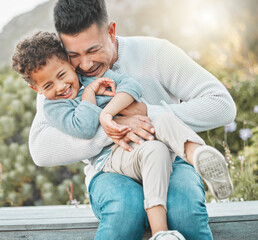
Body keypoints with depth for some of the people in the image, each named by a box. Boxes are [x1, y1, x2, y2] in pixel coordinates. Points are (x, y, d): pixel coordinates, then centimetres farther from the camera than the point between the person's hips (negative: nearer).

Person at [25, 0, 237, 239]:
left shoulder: (155, 52, -8)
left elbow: (222, 105, -12)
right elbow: (41, 149, -18)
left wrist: (148, 112, -21)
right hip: (110, 174, 0)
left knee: (184, 207, -35)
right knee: (127, 205, -36)